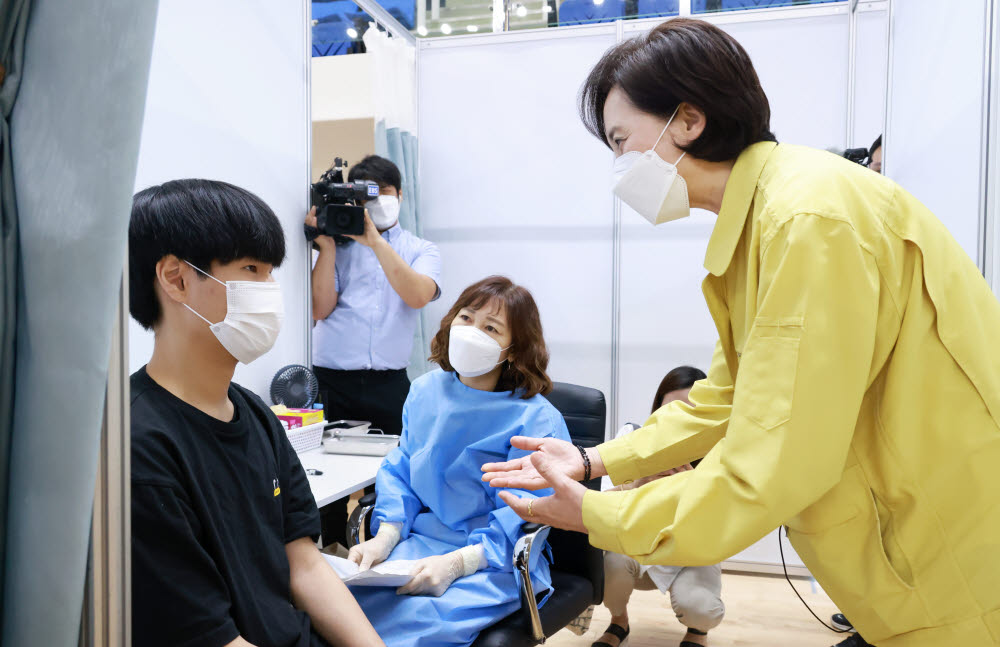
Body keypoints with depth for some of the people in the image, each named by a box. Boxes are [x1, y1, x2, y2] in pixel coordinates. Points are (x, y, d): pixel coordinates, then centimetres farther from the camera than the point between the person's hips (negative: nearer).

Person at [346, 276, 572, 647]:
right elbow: (400, 470, 13)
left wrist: (458, 562, -26)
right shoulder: (425, 391, 10)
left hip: (495, 561, -4)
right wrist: (384, 539, -5)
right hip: (421, 539, 5)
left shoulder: (537, 419, -9)